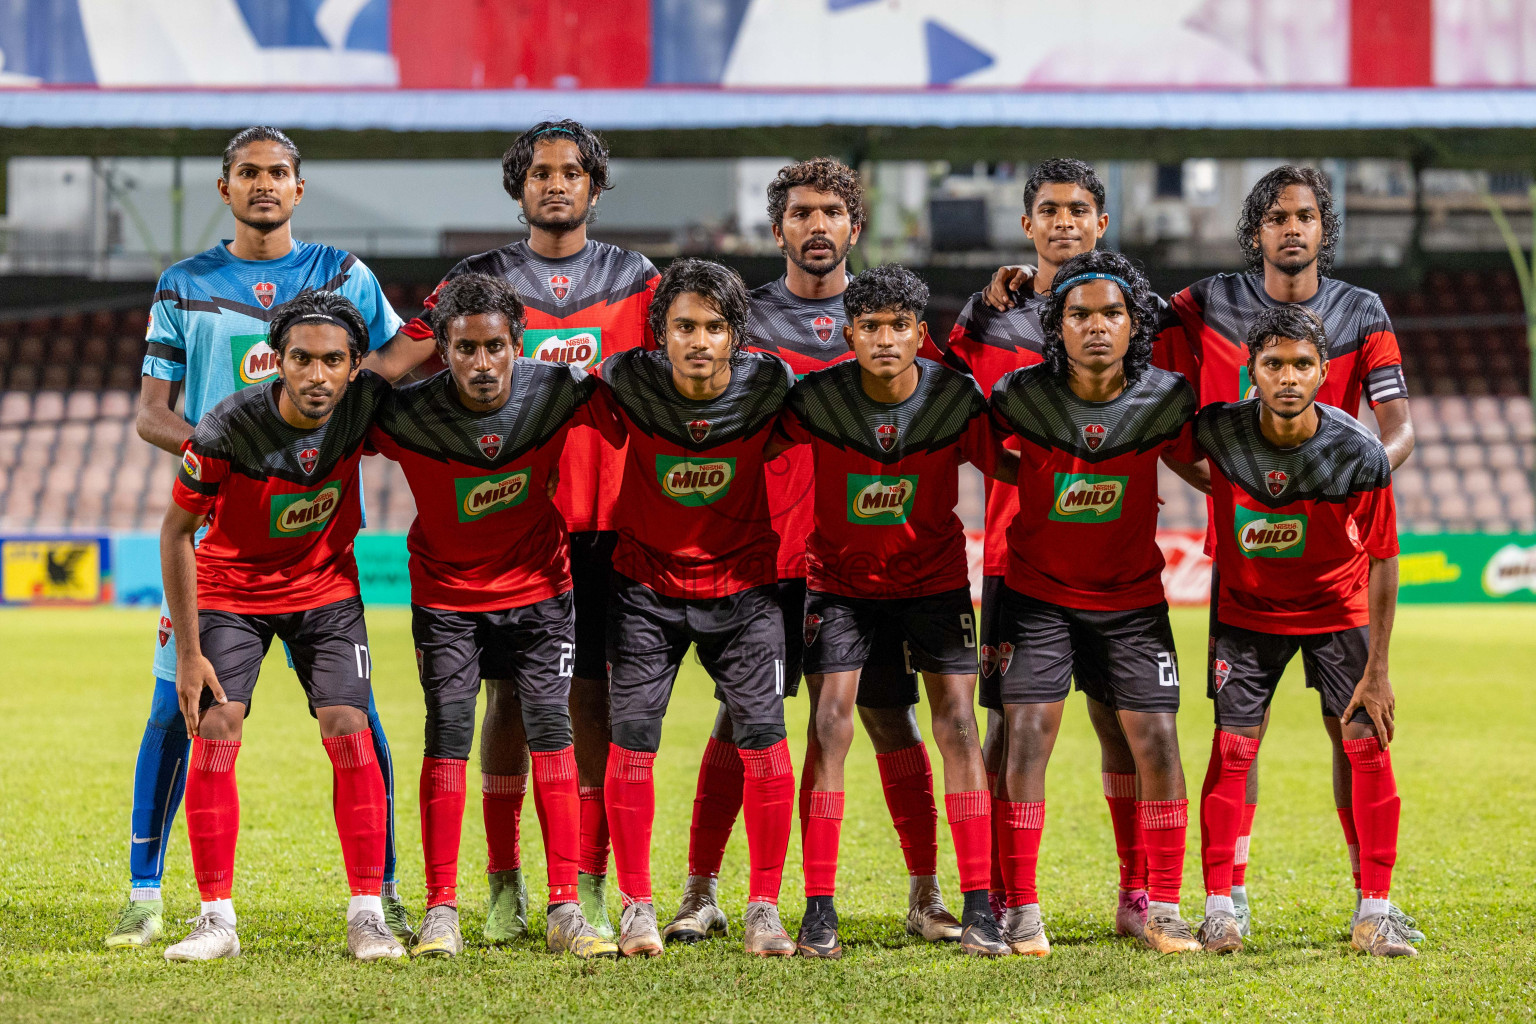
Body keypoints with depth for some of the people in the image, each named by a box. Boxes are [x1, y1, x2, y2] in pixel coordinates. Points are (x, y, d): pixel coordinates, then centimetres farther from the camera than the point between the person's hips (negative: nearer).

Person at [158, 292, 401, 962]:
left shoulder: (365, 404, -21)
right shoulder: (228, 429, -28)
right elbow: (177, 532, -15)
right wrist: (188, 650, -15)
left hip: (325, 586, 2)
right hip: (232, 588, -2)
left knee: (350, 732, -11)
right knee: (214, 734, -13)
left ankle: (367, 917, -5)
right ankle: (217, 920, -5)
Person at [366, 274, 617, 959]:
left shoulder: (557, 394, -21)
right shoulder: (407, 416, -24)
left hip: (536, 583, 1)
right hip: (446, 590, -1)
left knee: (548, 726, -7)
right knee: (448, 734, -9)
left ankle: (564, 910, -5)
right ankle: (441, 910, -2)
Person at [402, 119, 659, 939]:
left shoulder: (635, 283, 9)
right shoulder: (481, 280, 6)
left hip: (603, 516, 0)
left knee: (591, 693, 1)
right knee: (511, 694, 0)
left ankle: (589, 882, 6)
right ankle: (504, 883, 6)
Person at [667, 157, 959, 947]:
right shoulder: (747, 317, 7)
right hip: (769, 551, -1)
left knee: (892, 718, 1)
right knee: (740, 719, -1)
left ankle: (925, 896, 9)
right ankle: (700, 895, 6)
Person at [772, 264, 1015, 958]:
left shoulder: (955, 399, -16)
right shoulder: (818, 398, -18)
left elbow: (1005, 468, -5)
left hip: (934, 576, 1)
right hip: (839, 577, -1)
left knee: (957, 724, -8)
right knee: (830, 725, -11)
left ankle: (978, 908, -4)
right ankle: (819, 909, -7)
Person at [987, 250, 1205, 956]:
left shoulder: (1165, 399, -11)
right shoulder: (1022, 396, -16)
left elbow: (1189, 464, 6)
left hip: (1132, 596, 2)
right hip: (1037, 592, -1)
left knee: (1157, 743, -5)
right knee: (1026, 738, -9)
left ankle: (1162, 908, 7)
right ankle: (1020, 910, 0)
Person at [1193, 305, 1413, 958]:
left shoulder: (1359, 455, -24)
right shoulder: (1218, 433, -23)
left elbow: (1382, 561, -14)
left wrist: (1377, 669, -13)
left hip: (1338, 610, -1)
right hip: (1247, 609, 1)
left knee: (1368, 747, -7)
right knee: (1231, 750, -6)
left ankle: (1374, 915, 0)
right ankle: (1219, 908, 2)